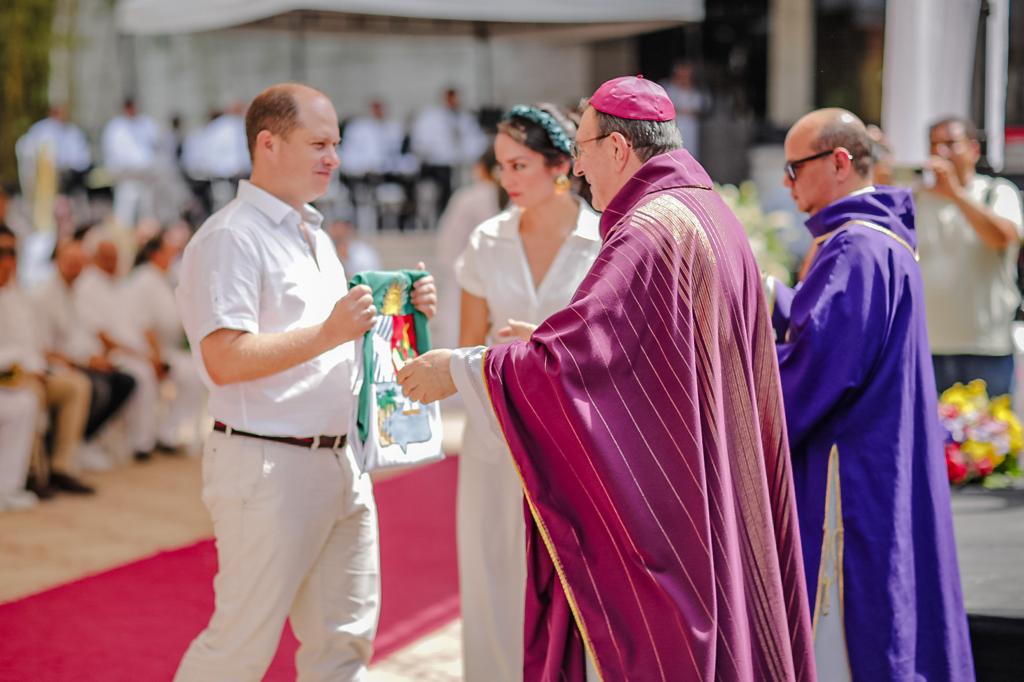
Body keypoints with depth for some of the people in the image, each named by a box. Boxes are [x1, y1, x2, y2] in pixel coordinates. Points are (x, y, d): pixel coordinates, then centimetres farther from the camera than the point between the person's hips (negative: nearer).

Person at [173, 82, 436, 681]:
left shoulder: (315, 234, 18)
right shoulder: (230, 238, -11)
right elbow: (224, 360, -22)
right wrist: (328, 332, -27)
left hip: (341, 463, 9)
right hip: (268, 467, -9)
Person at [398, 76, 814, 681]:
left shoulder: (650, 230, -18)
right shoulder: (716, 216, 10)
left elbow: (569, 354, -24)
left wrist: (456, 371, -14)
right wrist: (556, 341, 22)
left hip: (651, 495, -9)